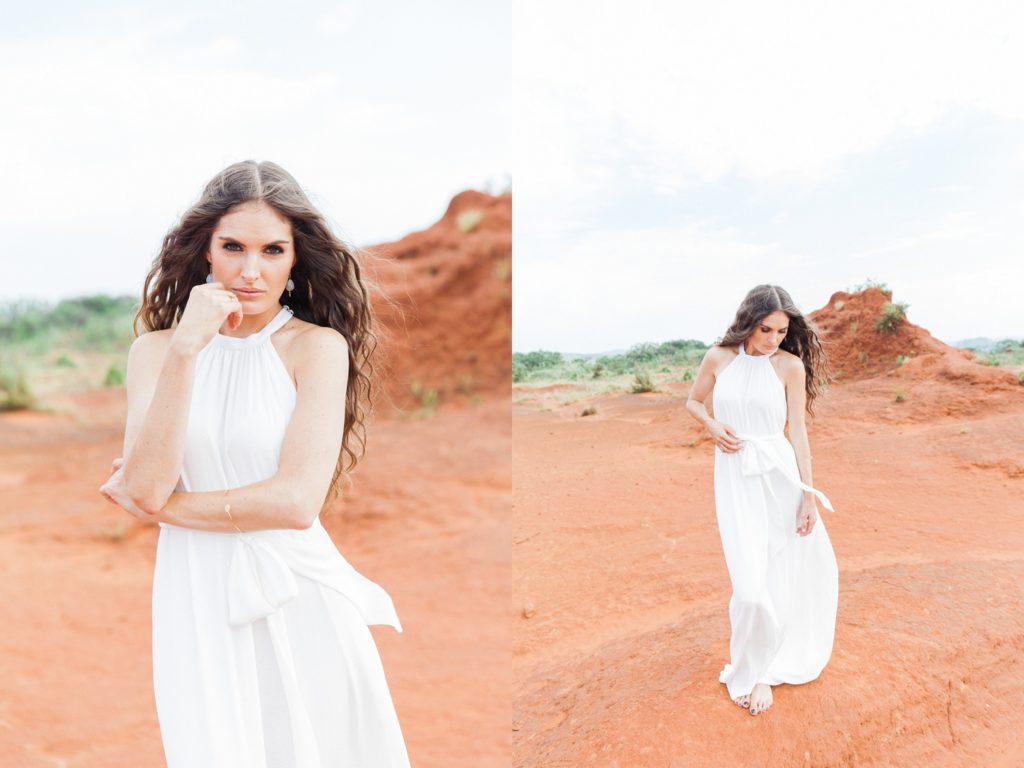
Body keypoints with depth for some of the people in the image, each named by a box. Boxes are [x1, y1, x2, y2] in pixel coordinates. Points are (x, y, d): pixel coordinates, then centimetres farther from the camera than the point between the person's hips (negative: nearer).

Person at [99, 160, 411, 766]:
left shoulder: (318, 345, -8)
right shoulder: (155, 349, 1)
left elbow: (298, 500, -15)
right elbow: (146, 488, -11)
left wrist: (162, 506, -6)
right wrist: (184, 351, -19)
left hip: (297, 596, -2)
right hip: (196, 596, 2)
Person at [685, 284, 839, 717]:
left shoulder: (791, 365, -3)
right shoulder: (719, 358, 0)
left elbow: (798, 431, -2)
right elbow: (692, 402, 15)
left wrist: (808, 493, -4)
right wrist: (712, 426, -6)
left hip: (780, 473, 1)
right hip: (734, 476, -1)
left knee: (806, 563, 13)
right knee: (752, 584, -8)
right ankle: (751, 672, 18)